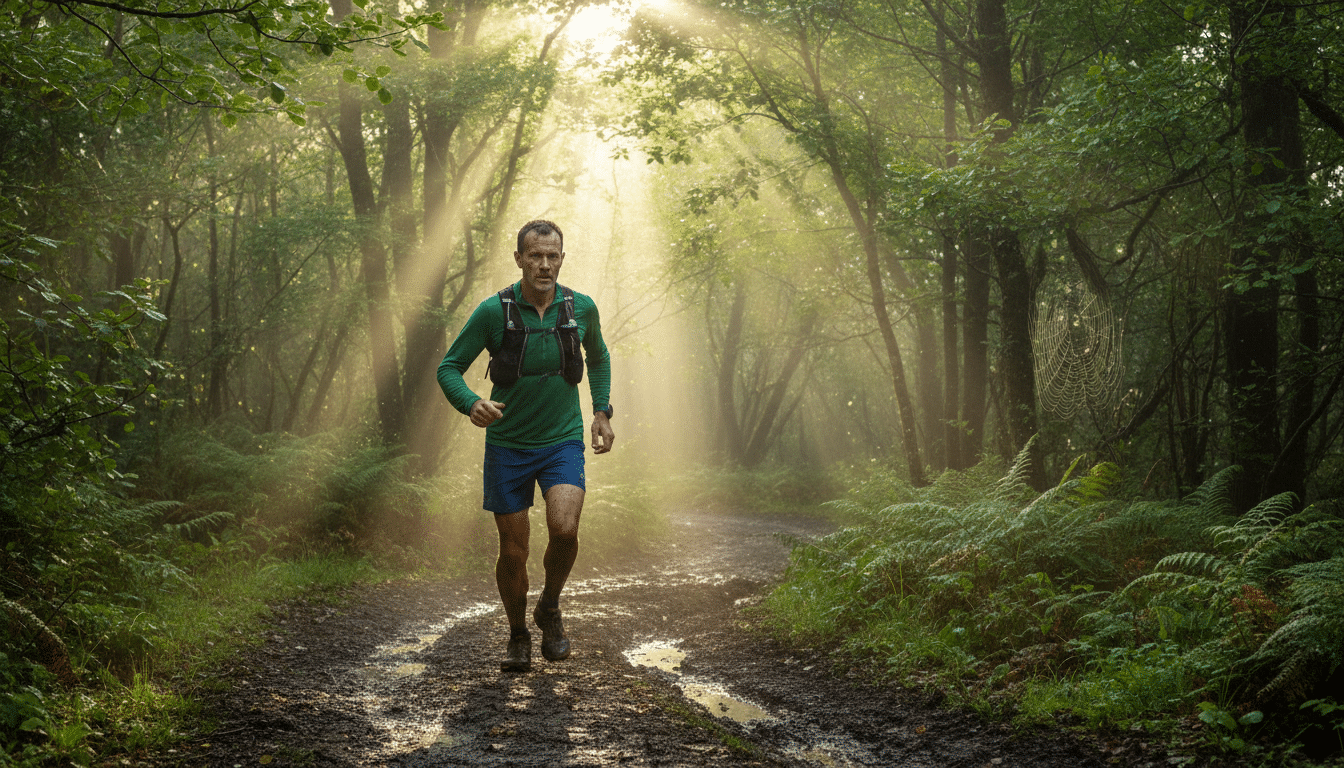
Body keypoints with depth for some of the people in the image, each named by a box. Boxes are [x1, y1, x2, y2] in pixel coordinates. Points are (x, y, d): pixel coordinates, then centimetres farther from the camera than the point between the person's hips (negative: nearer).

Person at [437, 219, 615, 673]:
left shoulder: (581, 308, -3)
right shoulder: (494, 311, -11)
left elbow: (598, 357, 19)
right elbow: (449, 368, -5)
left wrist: (602, 412, 10)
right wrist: (472, 404, -25)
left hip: (563, 441, 1)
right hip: (508, 444, -1)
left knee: (564, 529, -22)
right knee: (513, 553, 3)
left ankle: (549, 609, 7)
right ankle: (518, 636, 28)